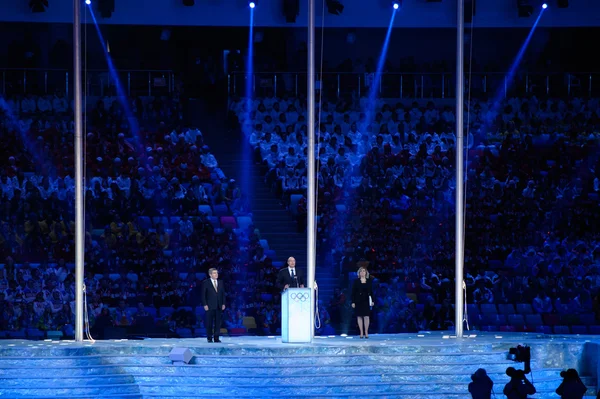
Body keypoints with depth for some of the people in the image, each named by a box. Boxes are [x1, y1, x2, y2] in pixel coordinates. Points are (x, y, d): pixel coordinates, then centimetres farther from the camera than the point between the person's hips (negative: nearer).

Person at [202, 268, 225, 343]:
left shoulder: (220, 283, 12)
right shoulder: (206, 283, -1)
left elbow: (223, 294, 13)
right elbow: (203, 295, -3)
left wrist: (223, 304, 4)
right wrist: (205, 305, -10)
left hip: (219, 306, 4)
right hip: (210, 306, -4)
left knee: (218, 322, 2)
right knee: (209, 323, -1)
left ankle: (216, 338, 5)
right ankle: (209, 338, 6)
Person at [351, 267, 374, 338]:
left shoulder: (369, 281, 6)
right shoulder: (356, 281, 2)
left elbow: (371, 291, 7)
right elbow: (353, 292, 1)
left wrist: (372, 301, 0)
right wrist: (353, 302, -5)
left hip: (366, 300, 1)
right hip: (358, 300, -1)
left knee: (366, 316, -4)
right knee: (359, 316, 0)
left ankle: (366, 332, 1)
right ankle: (361, 333, 4)